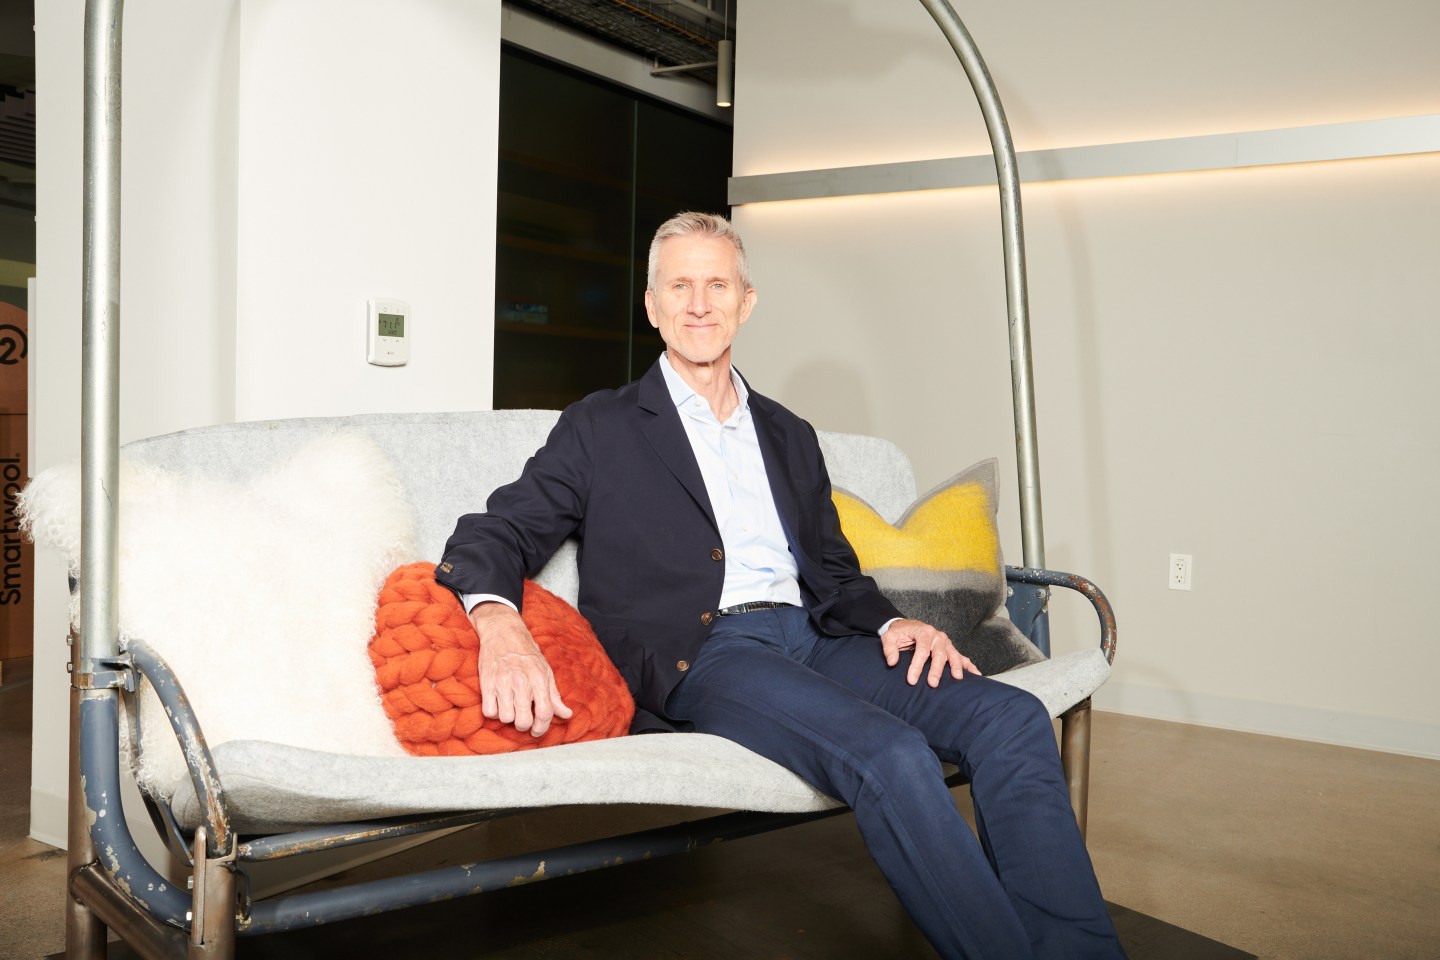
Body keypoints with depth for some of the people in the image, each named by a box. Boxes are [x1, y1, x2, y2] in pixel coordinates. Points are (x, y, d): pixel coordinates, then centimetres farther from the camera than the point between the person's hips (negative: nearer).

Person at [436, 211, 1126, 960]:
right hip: (699, 654, -5)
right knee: (892, 754, -32)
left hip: (810, 638, 5)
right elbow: (494, 534, 1)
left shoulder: (789, 437, 24)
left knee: (1013, 719, -18)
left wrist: (891, 623, 0)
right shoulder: (601, 428, 10)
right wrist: (500, 626, -24)